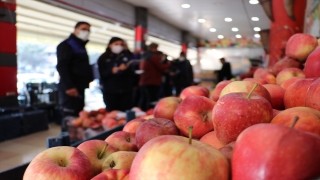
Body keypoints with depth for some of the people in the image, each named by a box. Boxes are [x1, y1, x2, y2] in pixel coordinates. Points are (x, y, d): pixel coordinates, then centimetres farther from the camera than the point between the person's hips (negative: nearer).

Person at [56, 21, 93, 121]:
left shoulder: (81, 46, 23)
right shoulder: (66, 45, -5)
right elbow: (61, 67, -17)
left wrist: (88, 82, 16)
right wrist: (68, 86, -23)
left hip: (81, 88, 9)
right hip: (71, 89, -9)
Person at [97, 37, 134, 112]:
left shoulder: (127, 56, 12)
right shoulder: (103, 58, 7)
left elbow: (133, 71, 5)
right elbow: (102, 75, -2)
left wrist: (127, 68, -16)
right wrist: (111, 71, -20)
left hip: (126, 90, 1)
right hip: (110, 91, -1)